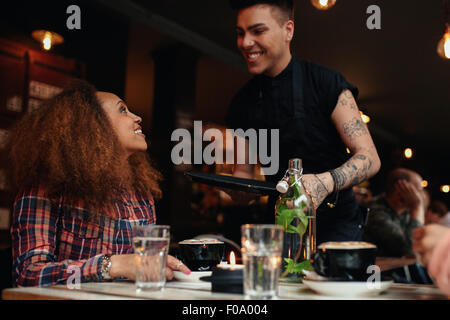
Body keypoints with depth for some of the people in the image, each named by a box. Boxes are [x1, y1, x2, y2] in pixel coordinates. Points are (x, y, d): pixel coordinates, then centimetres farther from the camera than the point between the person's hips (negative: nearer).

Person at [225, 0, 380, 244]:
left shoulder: (326, 83, -8)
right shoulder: (242, 102, 4)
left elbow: (370, 158, -11)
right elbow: (243, 171, 9)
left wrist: (326, 182, -30)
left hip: (335, 223, -3)